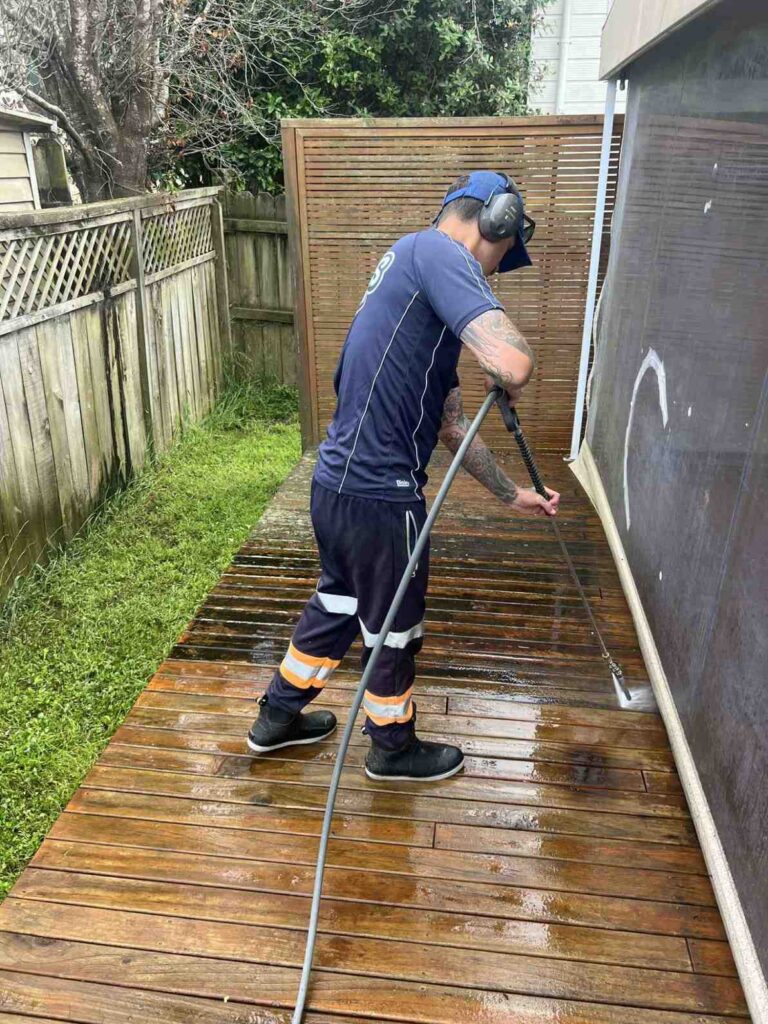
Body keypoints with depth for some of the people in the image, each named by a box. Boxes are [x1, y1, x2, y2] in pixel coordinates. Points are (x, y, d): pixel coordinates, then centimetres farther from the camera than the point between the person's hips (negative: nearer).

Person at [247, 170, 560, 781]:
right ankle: (393, 748, 39)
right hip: (379, 495, -9)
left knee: (338, 601, 28)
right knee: (395, 627, 13)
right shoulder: (436, 251, -13)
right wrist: (512, 385, -6)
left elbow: (451, 423, 22)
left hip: (339, 481, 9)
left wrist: (512, 494, 28)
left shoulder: (418, 272, 17)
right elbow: (512, 363, -31)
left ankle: (278, 717, 47)